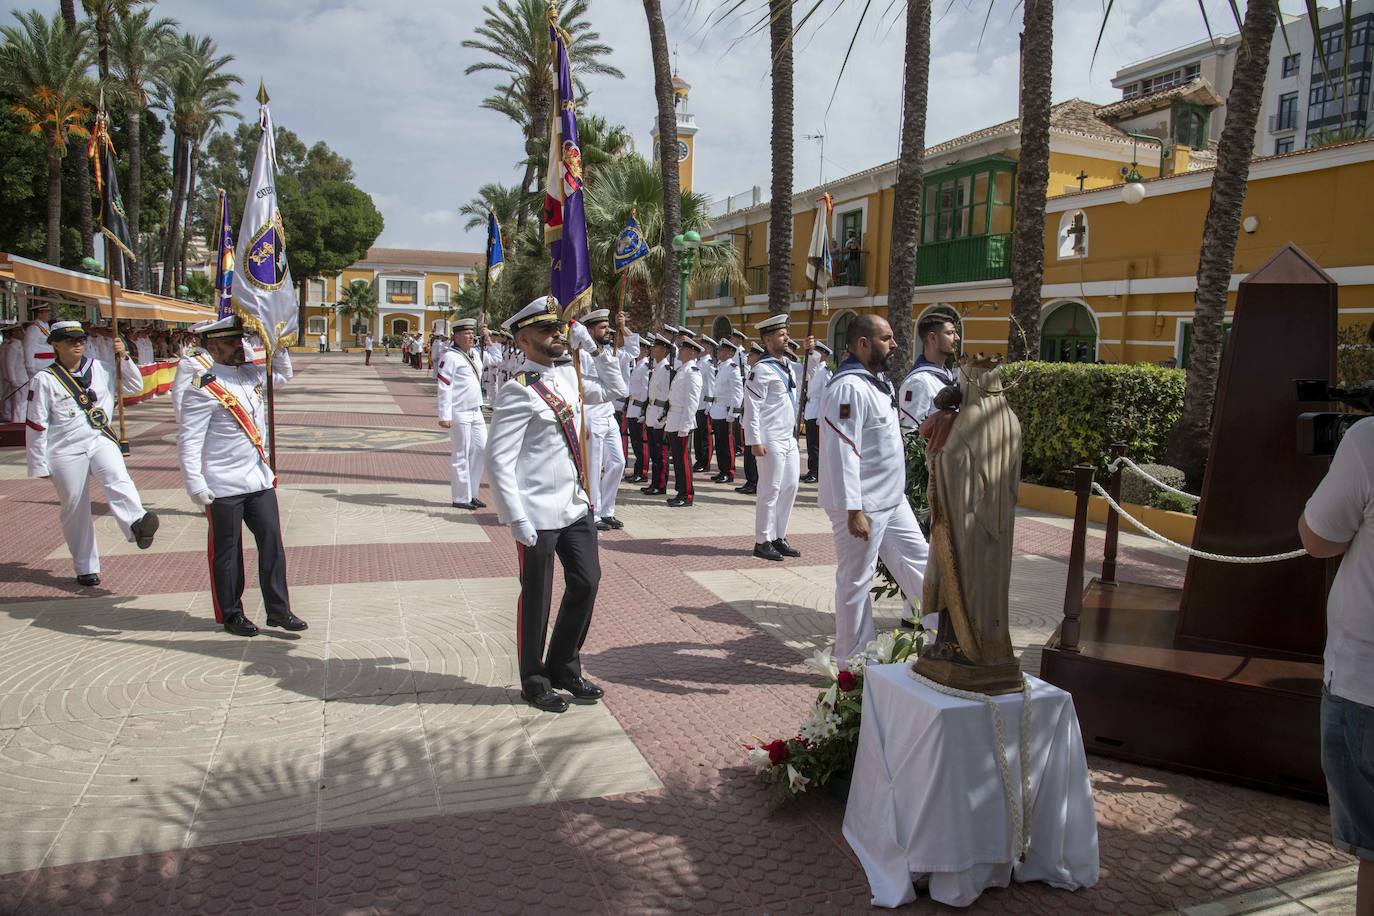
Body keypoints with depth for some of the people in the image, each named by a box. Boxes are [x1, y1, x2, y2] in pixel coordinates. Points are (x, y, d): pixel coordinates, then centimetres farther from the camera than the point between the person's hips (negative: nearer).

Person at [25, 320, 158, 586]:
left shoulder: (100, 369, 6)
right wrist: (39, 465, 0)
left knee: (117, 479, -30)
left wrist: (124, 358, 1)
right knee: (75, 510, 6)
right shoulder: (44, 380, -3)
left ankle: (137, 523, -56)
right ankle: (85, 568, 18)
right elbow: (36, 425, -1)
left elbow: (135, 386, 16)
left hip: (101, 441, 1)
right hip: (66, 452, -1)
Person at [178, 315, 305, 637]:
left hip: (259, 480, 7)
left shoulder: (251, 374, 8)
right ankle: (231, 614, 21)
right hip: (224, 487, -7)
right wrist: (195, 485, -19)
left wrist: (277, 345, 13)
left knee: (272, 542, 7)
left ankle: (278, 609, 15)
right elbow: (188, 441, -15)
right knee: (227, 550, 7)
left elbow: (283, 375, 29)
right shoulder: (203, 389, -14)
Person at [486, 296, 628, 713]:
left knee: (586, 583, 13)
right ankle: (534, 682, 24)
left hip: (576, 506, 8)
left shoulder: (568, 375, 8)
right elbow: (499, 461, -17)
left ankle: (564, 667, 31)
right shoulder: (518, 391, -15)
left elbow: (615, 390, 23)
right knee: (537, 598, 6)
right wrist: (517, 520, -19)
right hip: (540, 514, -8)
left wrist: (594, 347, 11)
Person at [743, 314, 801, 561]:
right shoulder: (762, 369, -13)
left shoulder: (786, 364, 13)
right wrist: (755, 442, -20)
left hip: (789, 439, 9)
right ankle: (763, 542, 8)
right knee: (770, 491, -3)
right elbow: (751, 408, -17)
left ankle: (779, 537, 23)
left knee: (790, 487, 12)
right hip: (771, 441, -9)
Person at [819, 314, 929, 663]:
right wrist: (853, 510, -27)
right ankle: (852, 661, 16)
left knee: (918, 561, 18)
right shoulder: (849, 388, -20)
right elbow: (842, 452, -25)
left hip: (892, 499, 10)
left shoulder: (876, 383, 12)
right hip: (862, 505, -10)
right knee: (856, 581, 2)